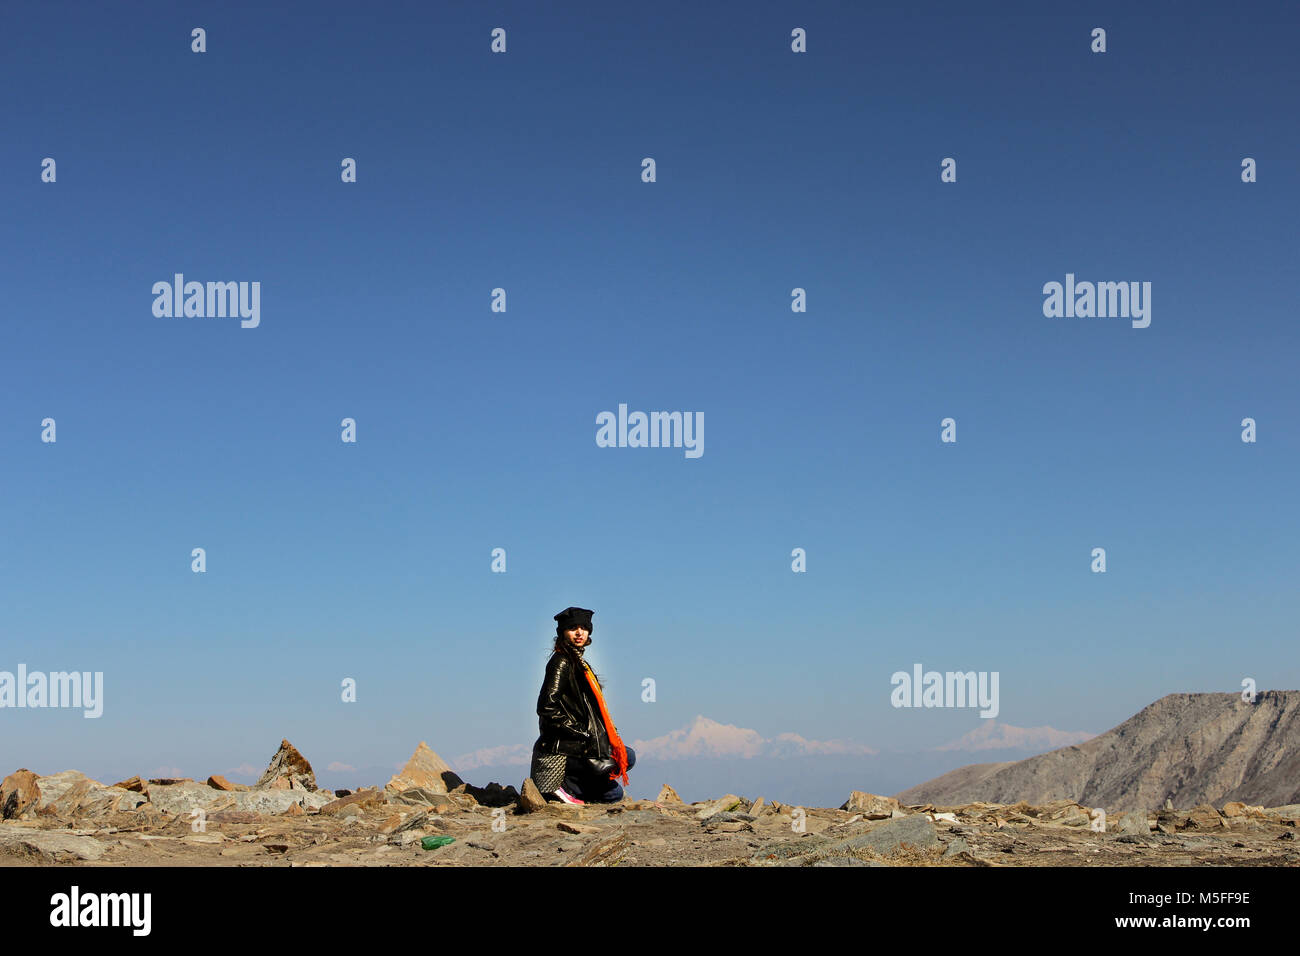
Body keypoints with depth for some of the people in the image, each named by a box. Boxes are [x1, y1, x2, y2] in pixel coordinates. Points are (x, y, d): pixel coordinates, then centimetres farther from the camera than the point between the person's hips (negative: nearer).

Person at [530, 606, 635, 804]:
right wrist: (583, 734, -19)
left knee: (614, 793, 16)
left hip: (575, 742, 10)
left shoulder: (578, 662, 18)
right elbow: (547, 708, -21)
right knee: (627, 757, -15)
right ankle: (564, 785, -15)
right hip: (561, 747, -10)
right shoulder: (561, 663, -12)